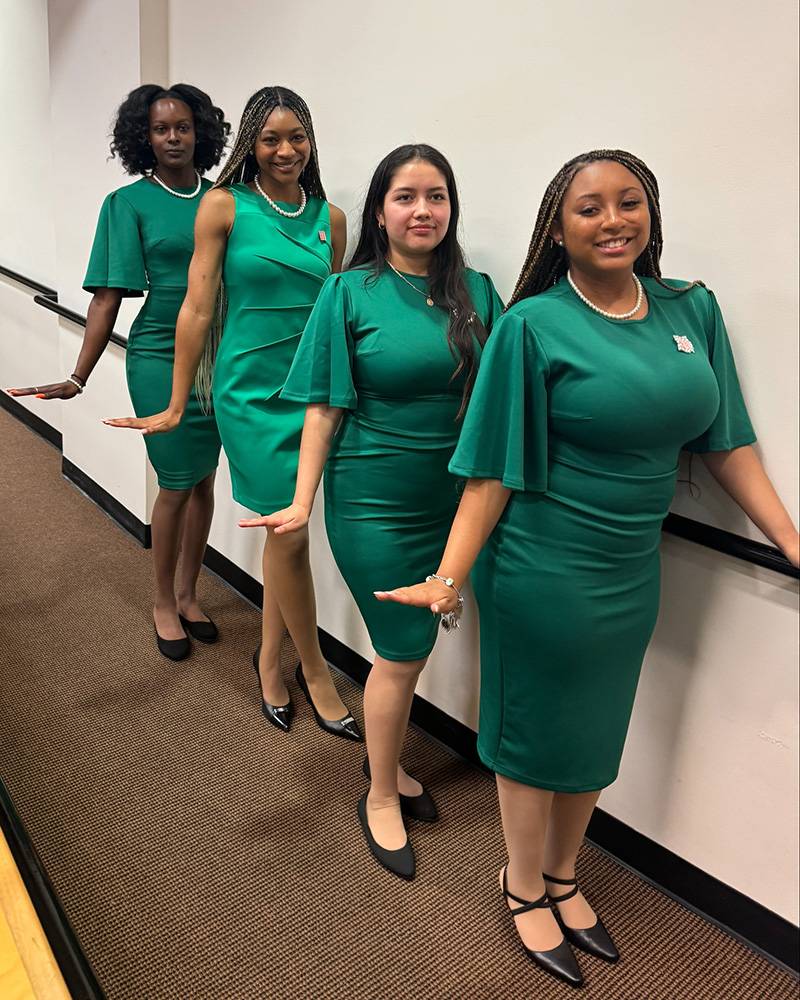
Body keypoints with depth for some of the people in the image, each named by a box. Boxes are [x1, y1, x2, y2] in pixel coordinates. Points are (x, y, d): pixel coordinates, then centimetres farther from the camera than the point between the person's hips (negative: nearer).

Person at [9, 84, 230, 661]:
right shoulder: (129, 203, -2)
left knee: (204, 480, 10)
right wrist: (78, 379, -8)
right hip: (161, 361, -3)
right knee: (177, 485, 1)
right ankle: (164, 604, 22)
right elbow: (108, 298, -4)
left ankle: (188, 595, 28)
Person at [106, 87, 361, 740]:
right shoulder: (225, 207, -2)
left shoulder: (330, 218, 8)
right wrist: (176, 406, -4)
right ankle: (314, 670, 16)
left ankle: (271, 657, 30)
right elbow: (197, 308, -3)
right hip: (252, 389, -4)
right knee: (289, 533, -4)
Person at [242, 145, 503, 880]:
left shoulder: (477, 292, 3)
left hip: (451, 501, 4)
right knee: (404, 652, 2)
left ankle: (390, 764, 39)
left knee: (408, 644, 15)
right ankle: (381, 797, 25)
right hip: (373, 502, -4)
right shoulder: (350, 293, -6)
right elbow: (324, 409, -6)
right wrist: (303, 503, -11)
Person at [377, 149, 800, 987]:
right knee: (535, 731, 12)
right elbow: (493, 470, -12)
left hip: (632, 573, 6)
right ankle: (524, 887, 38)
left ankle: (562, 876, 45)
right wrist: (448, 578, -17)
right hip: (543, 571, -5)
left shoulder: (693, 310, 2)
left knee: (595, 732, 20)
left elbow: (726, 442, 6)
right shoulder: (532, 324, -12)